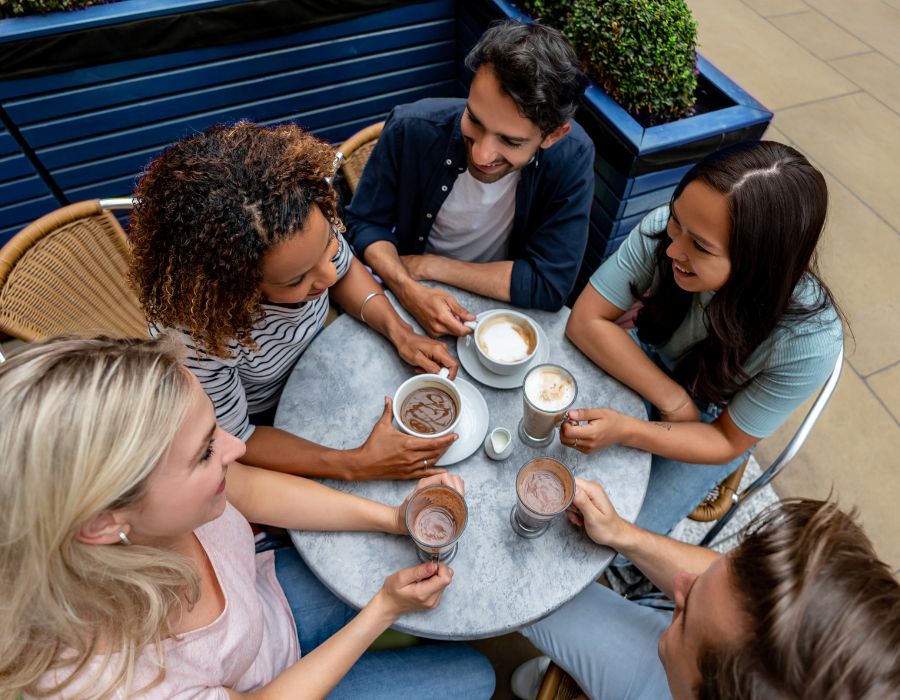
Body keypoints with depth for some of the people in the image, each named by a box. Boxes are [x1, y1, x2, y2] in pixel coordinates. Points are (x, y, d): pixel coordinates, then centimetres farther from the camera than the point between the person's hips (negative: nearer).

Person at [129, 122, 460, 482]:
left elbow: (345, 270, -5)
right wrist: (357, 464, -31)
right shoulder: (195, 336, -41)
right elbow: (234, 443, -23)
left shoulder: (310, 220, -29)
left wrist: (399, 331, -20)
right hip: (261, 422, -4)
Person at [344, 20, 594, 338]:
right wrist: (407, 288, -28)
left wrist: (428, 265, -21)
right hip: (418, 300, 1)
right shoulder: (411, 129, -20)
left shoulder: (571, 158, -22)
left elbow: (550, 286, -22)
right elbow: (365, 222, -8)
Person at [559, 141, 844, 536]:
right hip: (644, 358, 2)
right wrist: (672, 399, -30)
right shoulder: (662, 228, -33)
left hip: (709, 428, -2)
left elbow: (727, 443, -22)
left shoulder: (808, 341, -35)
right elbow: (586, 321, -23)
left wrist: (625, 431, -39)